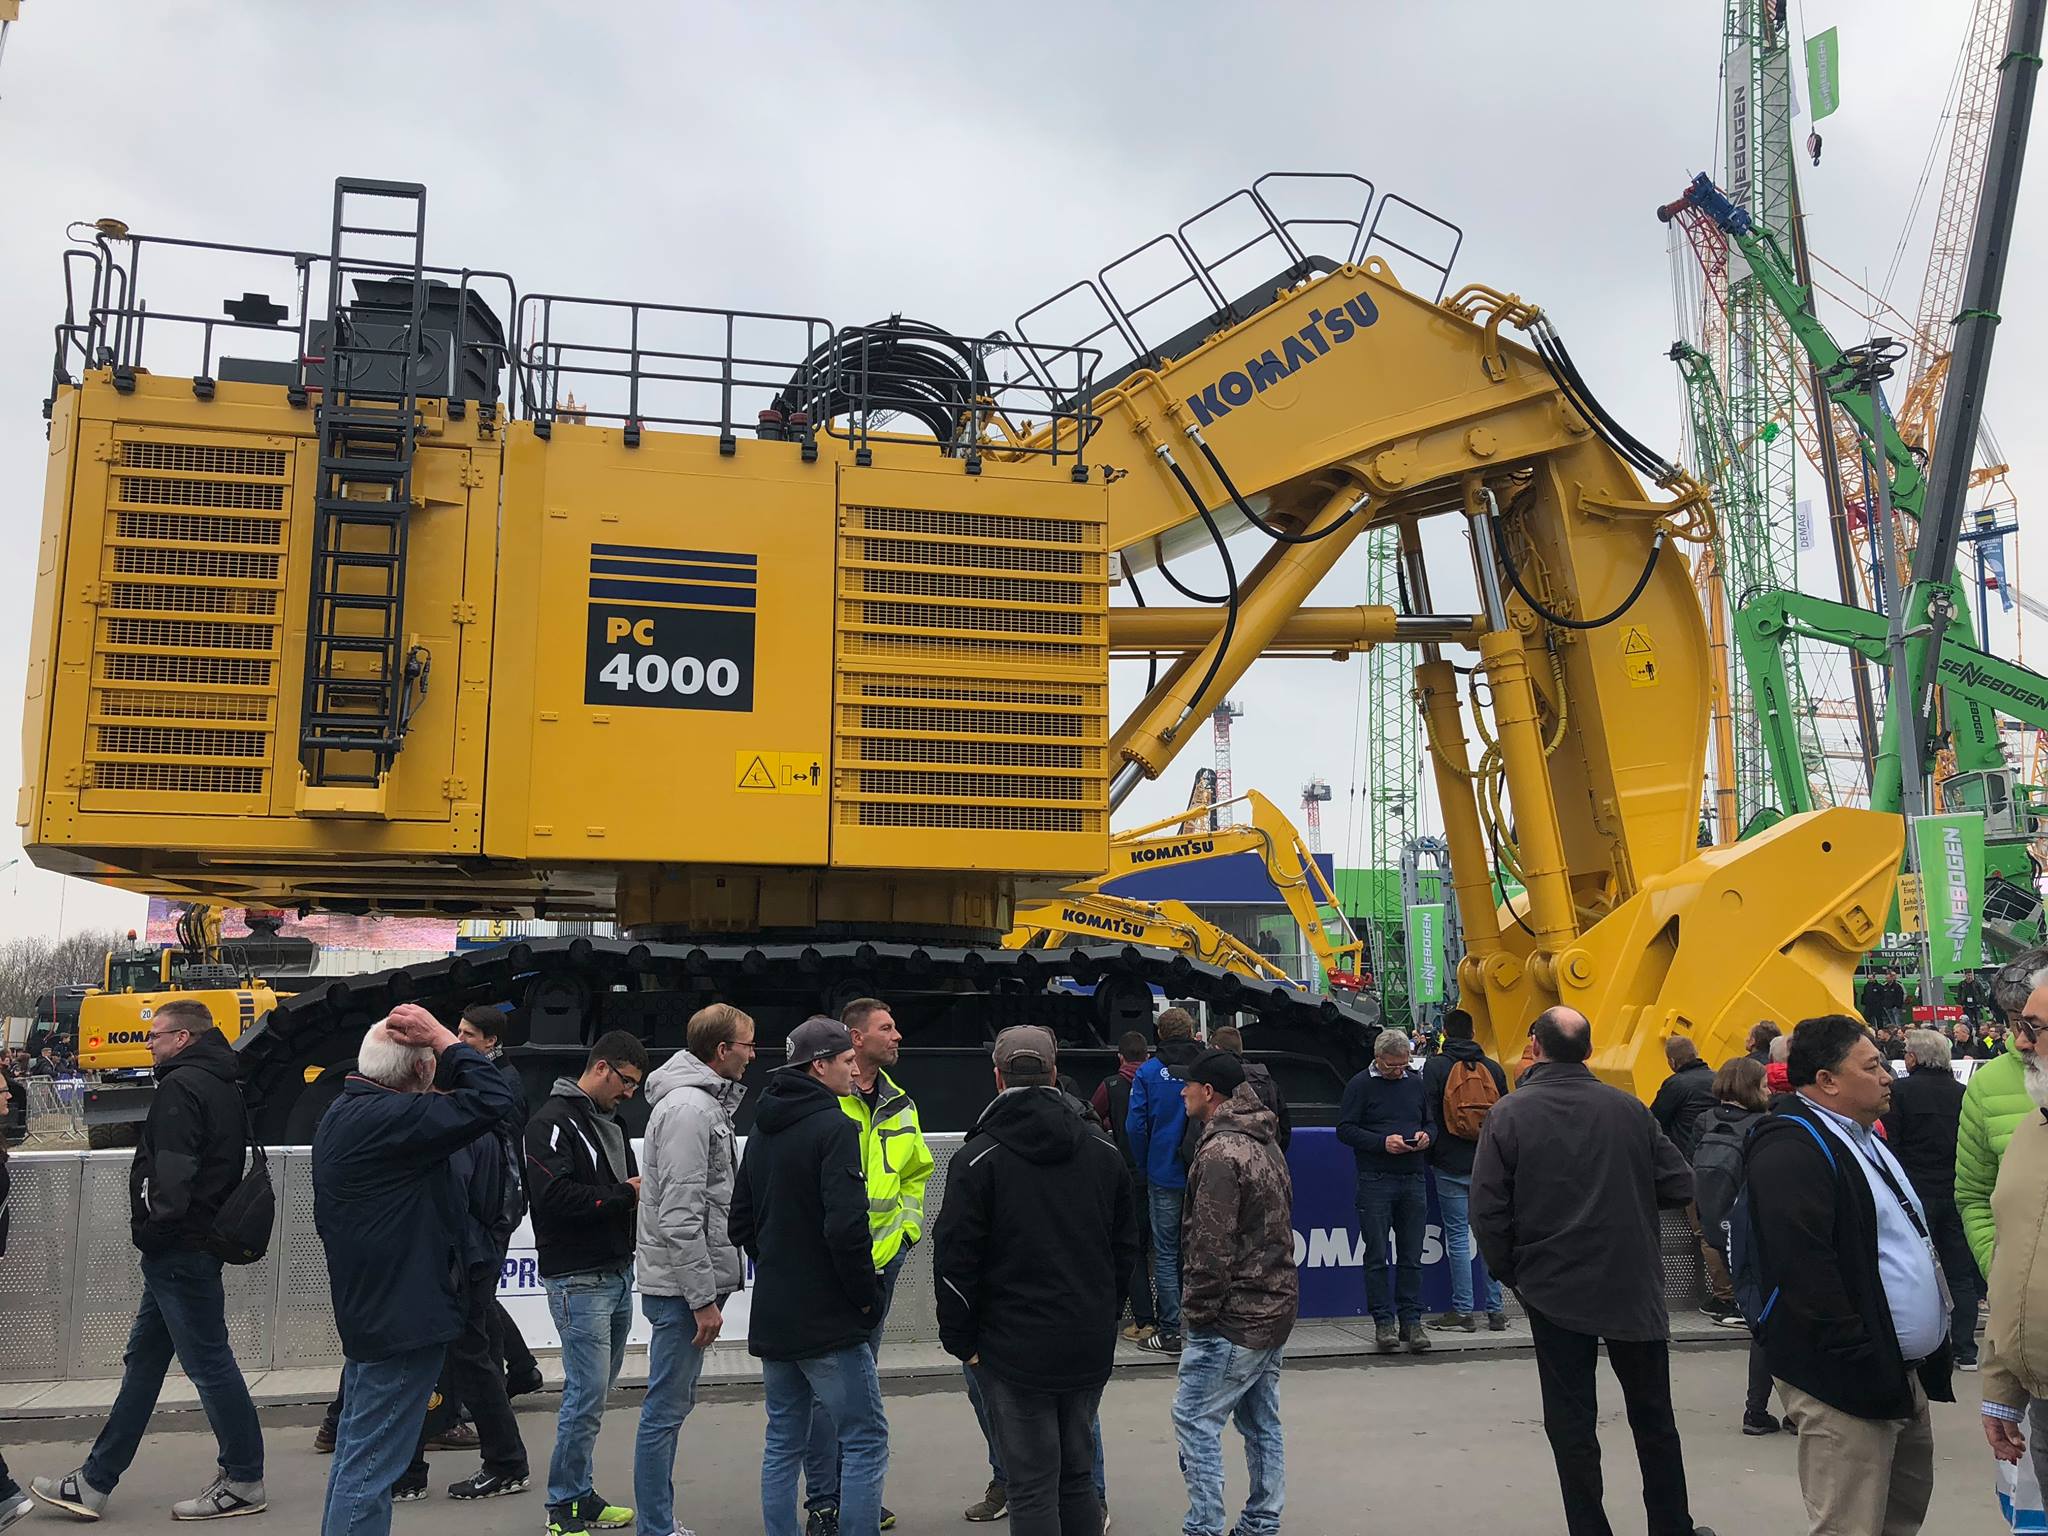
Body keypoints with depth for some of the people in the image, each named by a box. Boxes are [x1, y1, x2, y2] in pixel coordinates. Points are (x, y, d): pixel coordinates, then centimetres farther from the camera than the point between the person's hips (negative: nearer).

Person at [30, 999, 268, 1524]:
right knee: (142, 1362, 15)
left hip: (178, 1249, -10)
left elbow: (173, 1170, -23)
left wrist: (157, 1227, -13)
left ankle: (244, 1480, 5)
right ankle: (95, 1483, 23)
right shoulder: (222, 1086, 16)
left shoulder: (181, 1087, -15)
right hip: (198, 1244, 10)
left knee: (208, 1363, -3)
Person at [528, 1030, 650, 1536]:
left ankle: (580, 1494, 24)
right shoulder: (553, 1121, -11)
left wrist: (642, 1191, -3)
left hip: (618, 1275, 9)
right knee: (587, 1395, -5)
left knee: (596, 1391, 14)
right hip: (579, 1281, -9)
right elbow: (554, 1195, -23)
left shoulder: (609, 1123, 17)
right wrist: (625, 1196, -17)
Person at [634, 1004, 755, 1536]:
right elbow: (680, 1217, -23)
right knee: (666, 1408, -2)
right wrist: (703, 1299, -20)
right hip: (680, 1285, -10)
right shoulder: (688, 1108, -18)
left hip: (687, 1281, 10)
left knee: (673, 1404, 17)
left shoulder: (705, 1102, 14)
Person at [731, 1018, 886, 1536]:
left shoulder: (763, 1130, 12)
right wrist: (868, 1296, -12)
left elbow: (741, 1221, 18)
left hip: (771, 1318, 8)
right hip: (827, 1321, -8)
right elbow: (846, 1226, -24)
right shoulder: (834, 1127, -15)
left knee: (783, 1441, 15)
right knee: (865, 1440, 1)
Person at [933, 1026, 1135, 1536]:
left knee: (1032, 1488, 3)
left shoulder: (978, 1157, -10)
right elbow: (1126, 1247, 11)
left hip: (1015, 1351, -5)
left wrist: (961, 1340, -1)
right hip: (1090, 1349, 5)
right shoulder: (1104, 1151, 6)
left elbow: (955, 1259, -11)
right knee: (1078, 1477, 17)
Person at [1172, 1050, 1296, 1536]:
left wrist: (1196, 1310, -11)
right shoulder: (1266, 1142, 12)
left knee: (1195, 1418, -2)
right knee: (1261, 1420, 15)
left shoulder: (1220, 1152, -18)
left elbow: (1212, 1248, -21)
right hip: (1276, 1307, 10)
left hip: (1235, 1316, -10)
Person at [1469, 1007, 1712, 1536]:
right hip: (1633, 1288, 2)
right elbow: (1678, 1186, -2)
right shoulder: (1628, 1109, -5)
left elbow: (1487, 1209, -11)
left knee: (1571, 1423, 8)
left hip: (1553, 1293, -2)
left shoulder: (1509, 1115, -10)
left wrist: (1511, 1272, 3)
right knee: (1653, 1416, 17)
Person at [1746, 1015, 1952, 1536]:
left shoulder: (1864, 1138, 16)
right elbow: (1805, 1272, -25)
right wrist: (1864, 1363, -24)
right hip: (1848, 1382, -10)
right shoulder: (1792, 1149, -19)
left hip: (1906, 1372, 10)